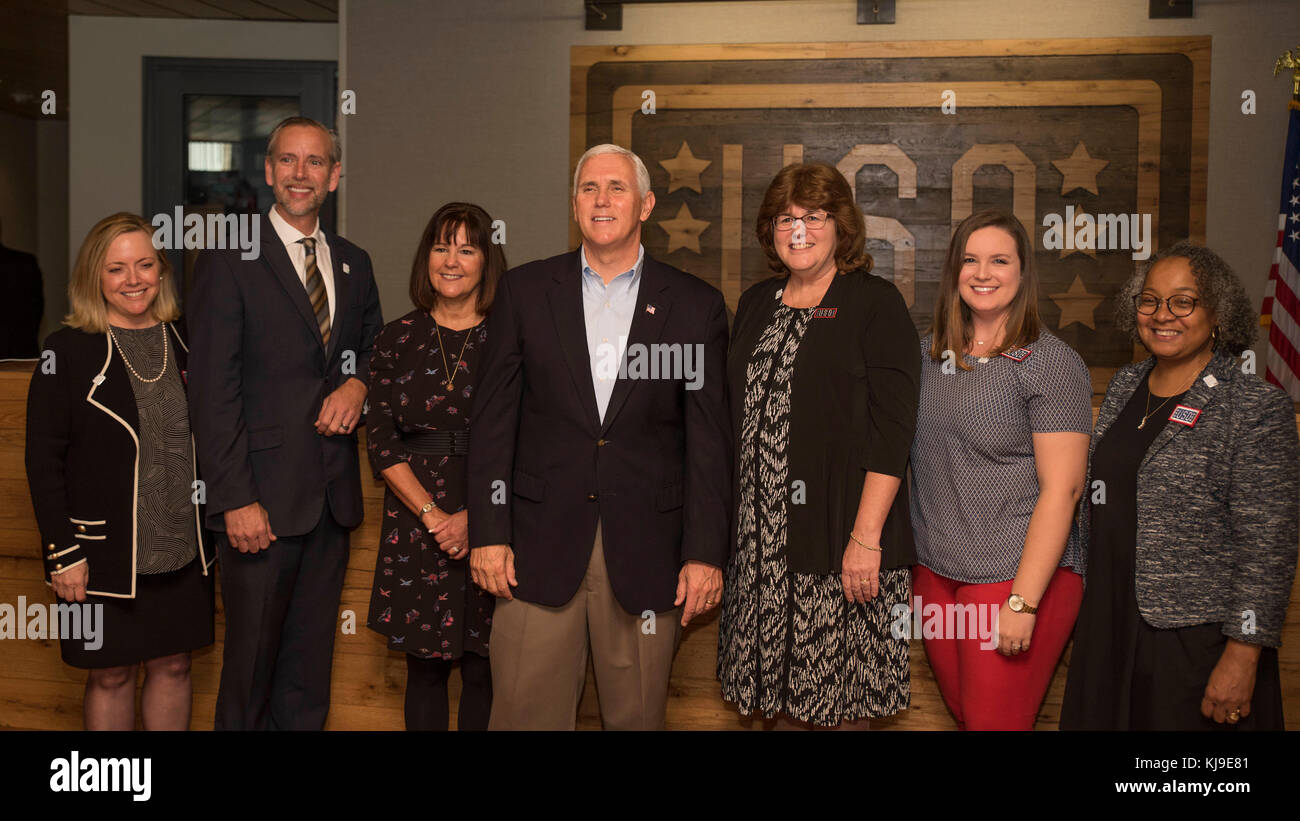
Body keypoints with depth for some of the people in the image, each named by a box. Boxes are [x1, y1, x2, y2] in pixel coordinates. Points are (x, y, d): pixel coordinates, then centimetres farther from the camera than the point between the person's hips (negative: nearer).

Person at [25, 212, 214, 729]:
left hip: (182, 548, 4)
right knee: (112, 677, 8)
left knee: (173, 666, 14)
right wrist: (63, 552, -11)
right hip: (105, 552, -3)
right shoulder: (69, 350, -7)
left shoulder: (186, 340, 5)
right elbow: (43, 459, -7)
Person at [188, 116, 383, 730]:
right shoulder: (228, 260, -4)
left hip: (331, 494, 5)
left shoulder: (354, 263, 13)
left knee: (311, 658, 13)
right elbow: (214, 390, -9)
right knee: (252, 656, 3)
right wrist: (236, 500, -15)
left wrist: (358, 382, -1)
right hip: (262, 497, -5)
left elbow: (375, 348, 24)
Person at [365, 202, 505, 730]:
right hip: (416, 521, 2)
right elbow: (381, 441, 3)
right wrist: (432, 515, -9)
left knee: (483, 672, 2)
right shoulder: (397, 340, 8)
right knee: (424, 667, 10)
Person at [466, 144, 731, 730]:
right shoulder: (524, 291, 7)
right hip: (540, 545, 0)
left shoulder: (696, 305, 5)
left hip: (645, 549, 0)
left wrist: (705, 552, -3)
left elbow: (709, 438, 3)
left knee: (637, 715, 8)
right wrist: (488, 533, -2)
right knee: (525, 710, 2)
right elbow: (493, 419, 5)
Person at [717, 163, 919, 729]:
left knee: (838, 702, 1)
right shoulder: (756, 304, 14)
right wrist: (725, 522, 11)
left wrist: (865, 538, -18)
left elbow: (891, 429, -11)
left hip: (838, 538, -5)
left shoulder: (875, 304, -3)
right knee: (778, 690, 11)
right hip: (761, 537, 5)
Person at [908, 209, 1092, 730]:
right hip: (934, 572, 5)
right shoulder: (929, 354, 7)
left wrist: (1023, 602, -19)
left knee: (994, 721, 2)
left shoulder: (1052, 364, -10)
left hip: (1018, 577, -5)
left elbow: (1061, 489, -15)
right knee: (961, 714, 16)